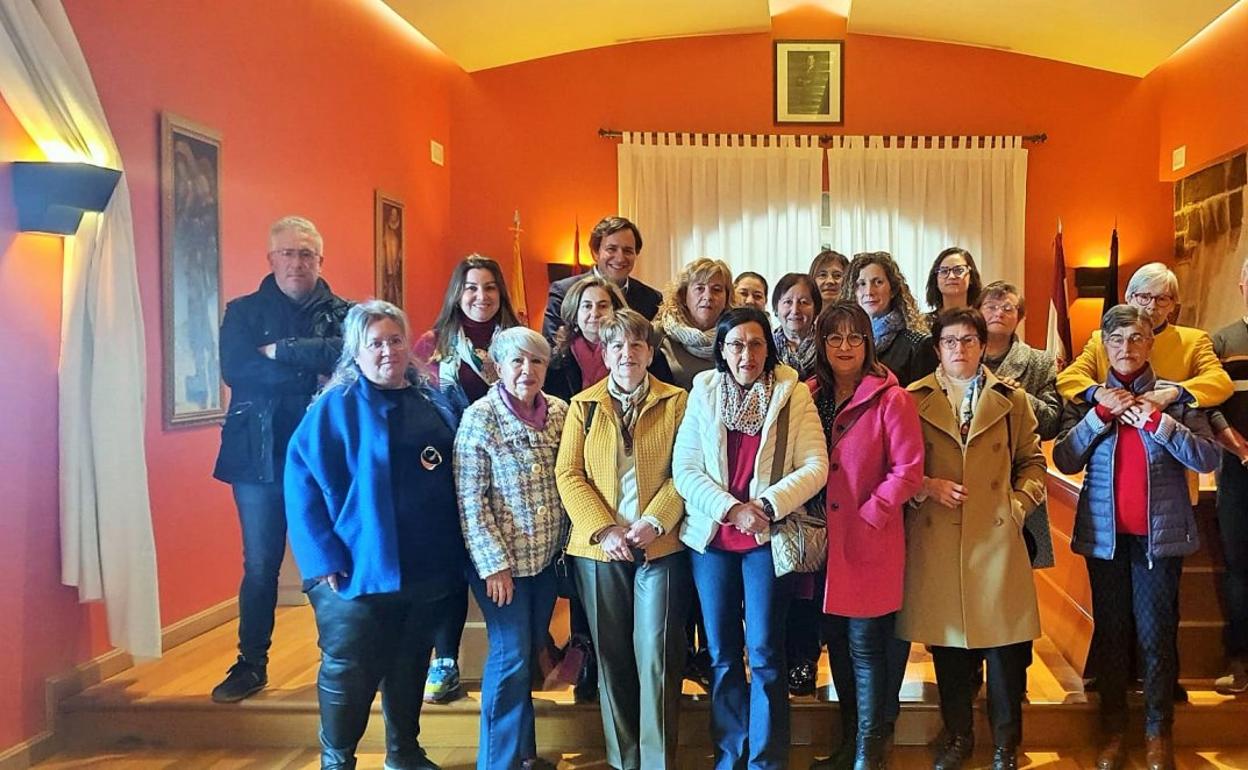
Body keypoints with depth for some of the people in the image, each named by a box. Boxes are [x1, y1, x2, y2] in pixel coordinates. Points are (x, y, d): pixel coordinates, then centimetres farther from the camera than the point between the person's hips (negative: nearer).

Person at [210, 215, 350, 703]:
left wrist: (280, 351, -17)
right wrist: (312, 375, -14)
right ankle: (251, 664, 23)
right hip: (259, 457, 0)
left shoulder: (342, 313, 6)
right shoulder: (243, 312, 7)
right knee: (260, 566, 8)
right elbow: (236, 371, -10)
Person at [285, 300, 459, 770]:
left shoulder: (433, 404, 6)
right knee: (349, 672, 6)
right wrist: (324, 558, -18)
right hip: (360, 569, -5)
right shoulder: (334, 407, -8)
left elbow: (452, 483, 13)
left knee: (410, 666, 19)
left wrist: (455, 552, 9)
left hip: (427, 568, 5)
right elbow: (301, 485, -12)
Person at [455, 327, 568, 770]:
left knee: (530, 653, 16)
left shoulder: (558, 412, 2)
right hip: (501, 560, -5)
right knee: (511, 657, -1)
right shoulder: (480, 418, -13)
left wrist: (568, 542, 7)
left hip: (546, 555, 5)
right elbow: (470, 498, -14)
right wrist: (494, 564, -16)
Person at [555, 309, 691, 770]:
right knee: (612, 656, 8)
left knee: (657, 654, -3)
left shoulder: (676, 402, 3)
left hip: (661, 546, -2)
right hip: (599, 549, 2)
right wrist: (605, 529, -10)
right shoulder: (583, 405, 7)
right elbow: (568, 474, 1)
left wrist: (654, 522, -14)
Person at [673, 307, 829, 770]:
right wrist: (729, 508, -15)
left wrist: (768, 505, -19)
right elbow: (685, 469, -2)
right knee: (722, 656, 10)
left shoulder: (793, 394, -1)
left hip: (768, 537, -2)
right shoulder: (702, 393, 3)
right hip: (712, 538, 2)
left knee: (764, 654, -2)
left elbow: (815, 466, -7)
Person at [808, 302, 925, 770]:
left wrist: (869, 514, -14)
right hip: (825, 539, 5)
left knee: (865, 646, 1)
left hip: (870, 543, -5)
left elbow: (908, 470, -11)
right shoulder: (810, 396, 7)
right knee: (837, 643, 15)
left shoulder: (890, 399, -8)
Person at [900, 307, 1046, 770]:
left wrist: (1019, 504, -1)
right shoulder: (914, 399, 6)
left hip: (997, 537, 0)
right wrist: (929, 487, -9)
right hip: (936, 541, 0)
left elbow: (1033, 462, 13)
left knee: (1004, 646, 4)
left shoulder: (1011, 399, 9)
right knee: (947, 644, 7)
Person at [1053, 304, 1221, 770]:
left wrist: (1157, 420, -17)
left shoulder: (1176, 397, 2)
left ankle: (1158, 732, 17)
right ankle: (1113, 728, 19)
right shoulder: (1088, 399, 4)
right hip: (1105, 533, 1)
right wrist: (1102, 413, -15)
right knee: (1111, 633, 9)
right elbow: (1064, 460, -6)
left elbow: (1208, 459, -8)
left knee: (1156, 636, 3)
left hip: (1160, 533, -1)